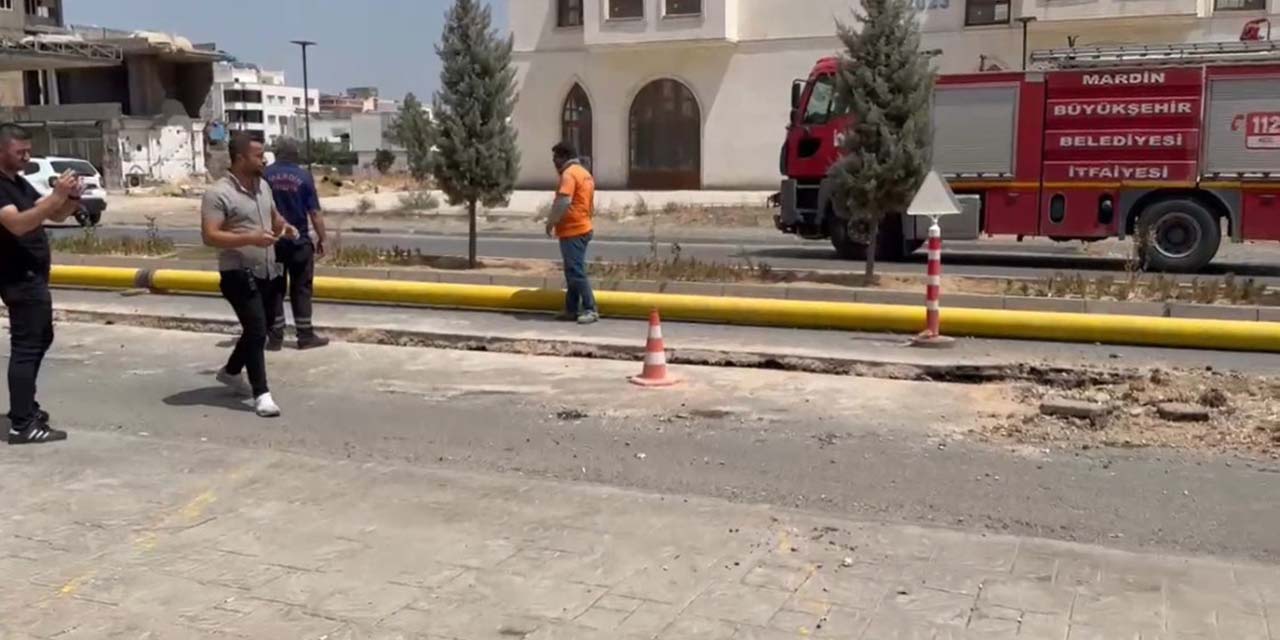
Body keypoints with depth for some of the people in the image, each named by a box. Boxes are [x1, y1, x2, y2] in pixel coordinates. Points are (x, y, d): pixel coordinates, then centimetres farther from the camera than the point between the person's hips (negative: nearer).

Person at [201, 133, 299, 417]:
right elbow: (209, 236, -21)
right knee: (256, 331, -12)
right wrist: (251, 238, -29)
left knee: (262, 327, 19)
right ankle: (261, 394, -5)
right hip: (239, 274, -8)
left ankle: (231, 371, 41)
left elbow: (273, 215, 25)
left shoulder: (263, 185, 9)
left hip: (267, 272, 8)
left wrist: (284, 227, 1)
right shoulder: (218, 194, -16)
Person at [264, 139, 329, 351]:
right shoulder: (304, 176, -4)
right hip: (299, 241, -1)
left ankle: (275, 337, 10)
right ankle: (306, 336, 10)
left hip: (272, 241, 1)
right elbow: (314, 212, -6)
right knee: (301, 288, 7)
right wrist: (321, 239, 3)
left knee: (274, 289, 8)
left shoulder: (265, 175, -2)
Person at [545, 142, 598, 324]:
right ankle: (572, 309, 17)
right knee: (573, 271, 13)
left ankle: (590, 309, -9)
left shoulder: (569, 174, -13)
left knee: (576, 272, -9)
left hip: (571, 231, -10)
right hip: (583, 228, 10)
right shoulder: (585, 173, 18)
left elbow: (563, 202, -24)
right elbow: (591, 205, 22)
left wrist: (551, 222, -14)